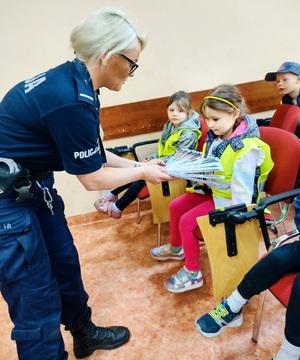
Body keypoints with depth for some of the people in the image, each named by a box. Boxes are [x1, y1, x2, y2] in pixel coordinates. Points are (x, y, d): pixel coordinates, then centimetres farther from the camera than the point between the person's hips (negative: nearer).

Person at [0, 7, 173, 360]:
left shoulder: (70, 80, 1)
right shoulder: (72, 100, -29)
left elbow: (90, 153, 10)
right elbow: (92, 179, -17)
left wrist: (136, 164, 9)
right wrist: (142, 172, -3)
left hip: (30, 185, 10)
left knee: (64, 262, 20)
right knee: (37, 297, 3)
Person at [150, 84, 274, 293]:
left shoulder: (246, 149, -30)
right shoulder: (215, 136, -4)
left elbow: (242, 192, -29)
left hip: (228, 199, -9)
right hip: (212, 189, 9)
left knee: (187, 221, -16)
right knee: (176, 206, 9)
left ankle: (193, 273, 4)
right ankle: (175, 248, 36)